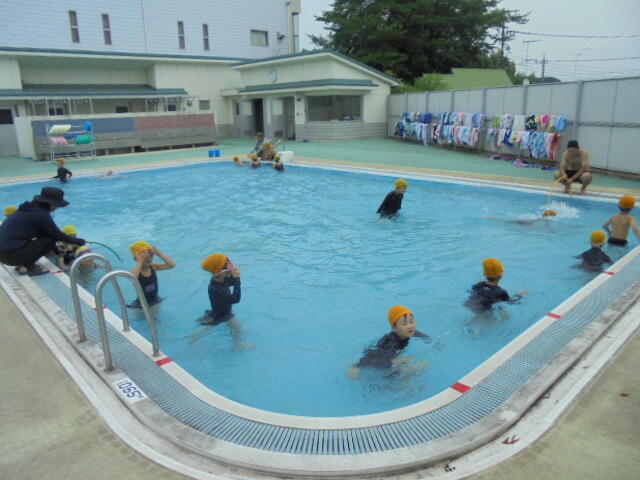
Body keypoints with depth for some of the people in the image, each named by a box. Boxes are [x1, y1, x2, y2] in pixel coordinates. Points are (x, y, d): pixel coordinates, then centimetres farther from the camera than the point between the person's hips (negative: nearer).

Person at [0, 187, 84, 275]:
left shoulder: (31, 208, 11)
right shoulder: (41, 215, -15)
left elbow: (41, 232, 23)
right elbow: (58, 235, -7)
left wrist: (57, 251, 31)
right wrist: (79, 241, 9)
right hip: (11, 255, -9)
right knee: (50, 239, -5)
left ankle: (22, 264, 14)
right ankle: (29, 267, -2)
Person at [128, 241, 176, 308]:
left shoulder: (153, 267, -9)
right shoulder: (136, 271, -21)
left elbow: (172, 265, -18)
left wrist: (158, 253, -25)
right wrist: (140, 262, -42)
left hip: (155, 302, 4)